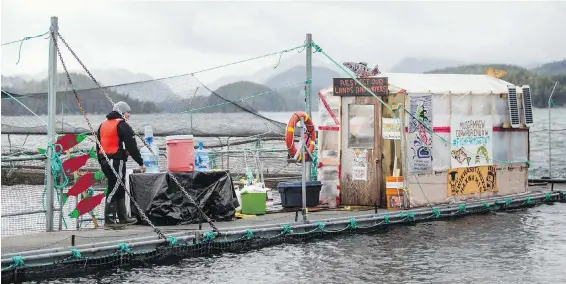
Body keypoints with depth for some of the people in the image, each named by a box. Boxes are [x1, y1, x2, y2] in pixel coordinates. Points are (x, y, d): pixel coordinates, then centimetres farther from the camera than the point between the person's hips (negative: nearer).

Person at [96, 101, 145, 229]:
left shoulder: (103, 125, 17)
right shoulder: (122, 126, -8)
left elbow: (98, 146, 20)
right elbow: (132, 146, -10)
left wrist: (101, 162, 25)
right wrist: (140, 162, -4)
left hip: (105, 162, 9)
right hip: (117, 161, -9)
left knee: (120, 189, 17)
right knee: (114, 190, -7)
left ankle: (123, 218, 23)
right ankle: (108, 220, -9)